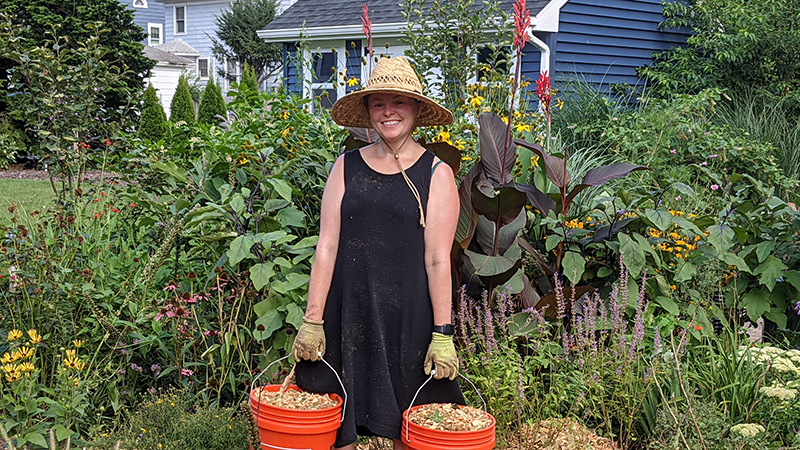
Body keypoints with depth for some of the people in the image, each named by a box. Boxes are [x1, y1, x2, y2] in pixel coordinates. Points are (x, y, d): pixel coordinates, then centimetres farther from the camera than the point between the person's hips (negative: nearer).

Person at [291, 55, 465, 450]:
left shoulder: (436, 175, 1)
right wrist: (312, 321, -1)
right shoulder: (347, 167, 7)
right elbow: (326, 247, 4)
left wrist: (442, 334, -6)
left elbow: (437, 261, -3)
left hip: (407, 314, -2)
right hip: (347, 310, 2)